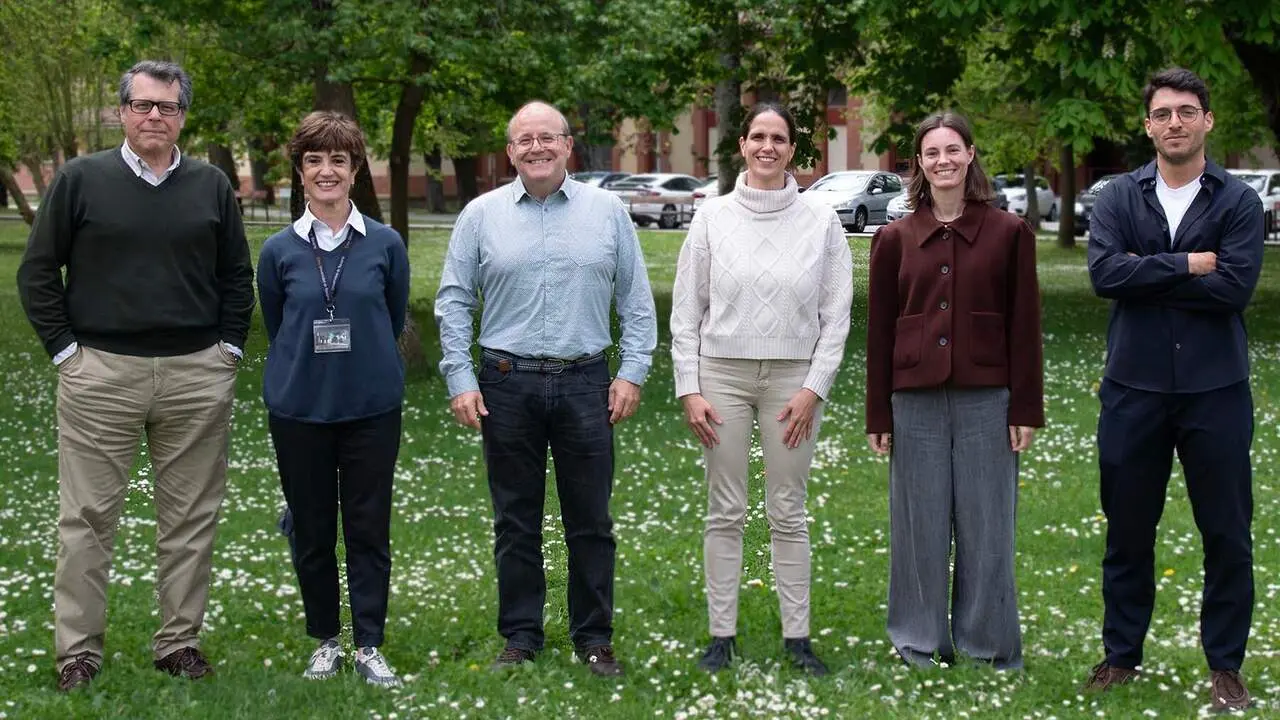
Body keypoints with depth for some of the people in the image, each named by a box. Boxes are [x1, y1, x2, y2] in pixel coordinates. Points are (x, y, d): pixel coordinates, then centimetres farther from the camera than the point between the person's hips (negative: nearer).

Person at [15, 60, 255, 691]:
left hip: (197, 374, 2)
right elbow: (37, 271, 4)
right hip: (101, 373, -2)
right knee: (87, 518, 1)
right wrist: (65, 349, -2)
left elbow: (238, 277, 16)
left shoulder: (211, 186, 9)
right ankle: (77, 651, 9)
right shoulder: (81, 179, 2)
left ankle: (179, 641, 17)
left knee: (191, 518, 6)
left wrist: (228, 348, 7)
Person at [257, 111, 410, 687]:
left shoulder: (385, 244, -2)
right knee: (312, 530, 10)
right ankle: (325, 640, 24)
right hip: (299, 408, 1)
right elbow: (275, 330, 11)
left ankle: (369, 644, 14)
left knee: (369, 529, 4)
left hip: (372, 406, -1)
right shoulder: (279, 251, -1)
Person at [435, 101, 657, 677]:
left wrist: (633, 372, 0)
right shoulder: (481, 215, 5)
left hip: (585, 384, 0)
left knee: (591, 520, 5)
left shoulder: (607, 211, 6)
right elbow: (453, 302, 5)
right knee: (515, 522, 7)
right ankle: (520, 637, 17)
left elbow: (636, 300, 8)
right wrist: (460, 380, -2)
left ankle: (594, 637, 16)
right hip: (508, 385, 0)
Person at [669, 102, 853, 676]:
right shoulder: (713, 218, 1)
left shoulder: (821, 220, 1)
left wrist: (814, 388, -6)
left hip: (793, 379, 0)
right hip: (722, 373, 0)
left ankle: (797, 635, 12)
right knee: (725, 512, 4)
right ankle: (722, 634, 12)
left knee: (788, 514, 5)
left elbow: (836, 313, 1)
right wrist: (688, 390, -4)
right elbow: (686, 311, 3)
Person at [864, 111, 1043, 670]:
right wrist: (878, 417, 5)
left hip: (986, 400, -1)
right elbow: (879, 332, 7)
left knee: (986, 526, 4)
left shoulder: (1008, 233, 2)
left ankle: (989, 645, 17)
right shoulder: (894, 239, 6)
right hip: (916, 402, 1)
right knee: (920, 526, 7)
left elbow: (1024, 326, 2)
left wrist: (1026, 409, -2)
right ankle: (921, 641, 20)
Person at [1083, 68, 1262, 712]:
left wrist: (1146, 274, -12)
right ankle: (1121, 652, 25)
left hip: (1215, 388, -1)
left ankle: (1225, 663, 19)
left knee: (1227, 532, 5)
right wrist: (1188, 264, -15)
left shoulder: (1238, 201, -2)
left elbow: (1236, 287, -16)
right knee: (1127, 529, 11)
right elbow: (1105, 273, -14)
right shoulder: (1119, 198, 2)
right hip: (1134, 387, 1)